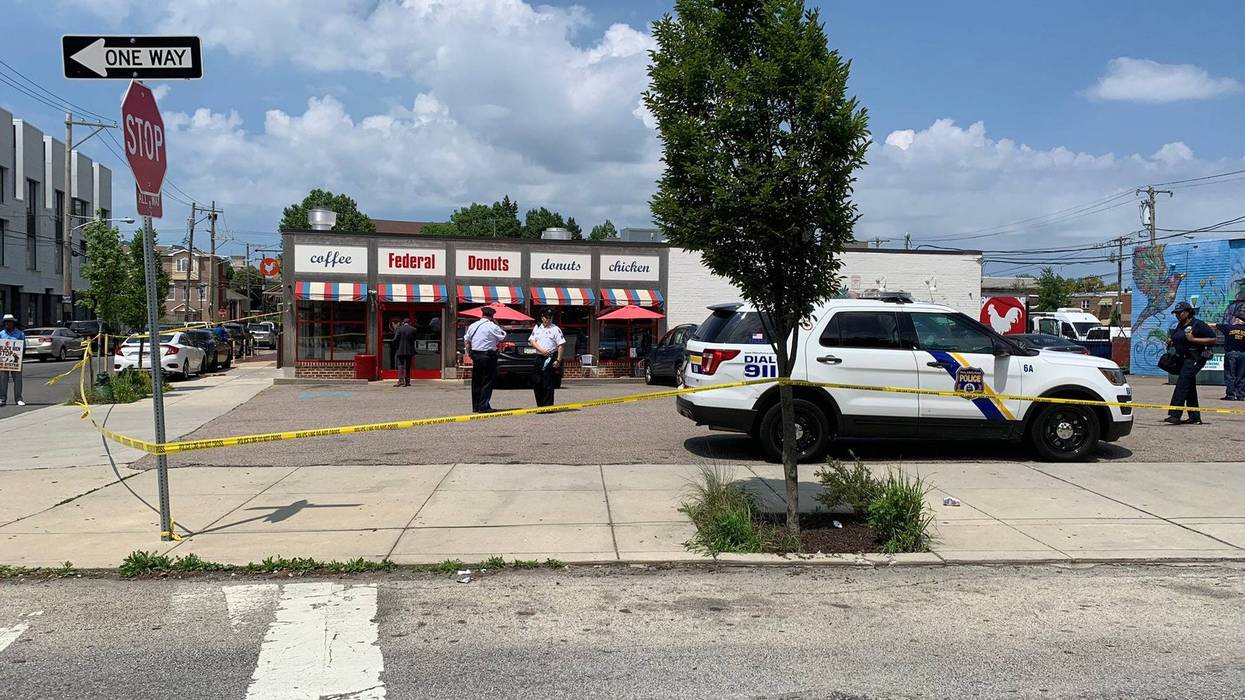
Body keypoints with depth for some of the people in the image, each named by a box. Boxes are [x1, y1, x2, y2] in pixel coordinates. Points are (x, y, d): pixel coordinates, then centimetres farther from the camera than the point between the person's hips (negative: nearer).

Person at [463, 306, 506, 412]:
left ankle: (475, 406, 17)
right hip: (488, 356, -6)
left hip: (475, 355, 6)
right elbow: (503, 337, -3)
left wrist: (470, 352, 21)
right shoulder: (493, 327, -11)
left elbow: (466, 340, 13)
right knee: (487, 382, -1)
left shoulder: (472, 326, 8)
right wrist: (500, 327, 6)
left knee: (476, 381, 13)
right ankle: (483, 406, -5)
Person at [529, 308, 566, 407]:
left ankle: (548, 406, -1)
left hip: (550, 359, -5)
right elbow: (532, 341, 6)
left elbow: (561, 346, -6)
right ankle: (540, 405, 15)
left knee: (548, 384, -6)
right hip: (539, 358, 5)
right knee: (536, 382, 5)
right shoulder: (537, 328, 14)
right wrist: (542, 350, -11)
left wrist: (558, 360, -13)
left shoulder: (555, 329, -1)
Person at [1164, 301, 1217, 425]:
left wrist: (1193, 339, -20)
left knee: (1182, 383, -17)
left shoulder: (1198, 324, -11)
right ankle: (1195, 417, 19)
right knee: (1190, 388, 12)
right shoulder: (1179, 326, 14)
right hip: (1183, 359, 10)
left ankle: (1175, 415, -22)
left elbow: (1213, 340, -14)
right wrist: (1172, 342, 10)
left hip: (1195, 358, -10)